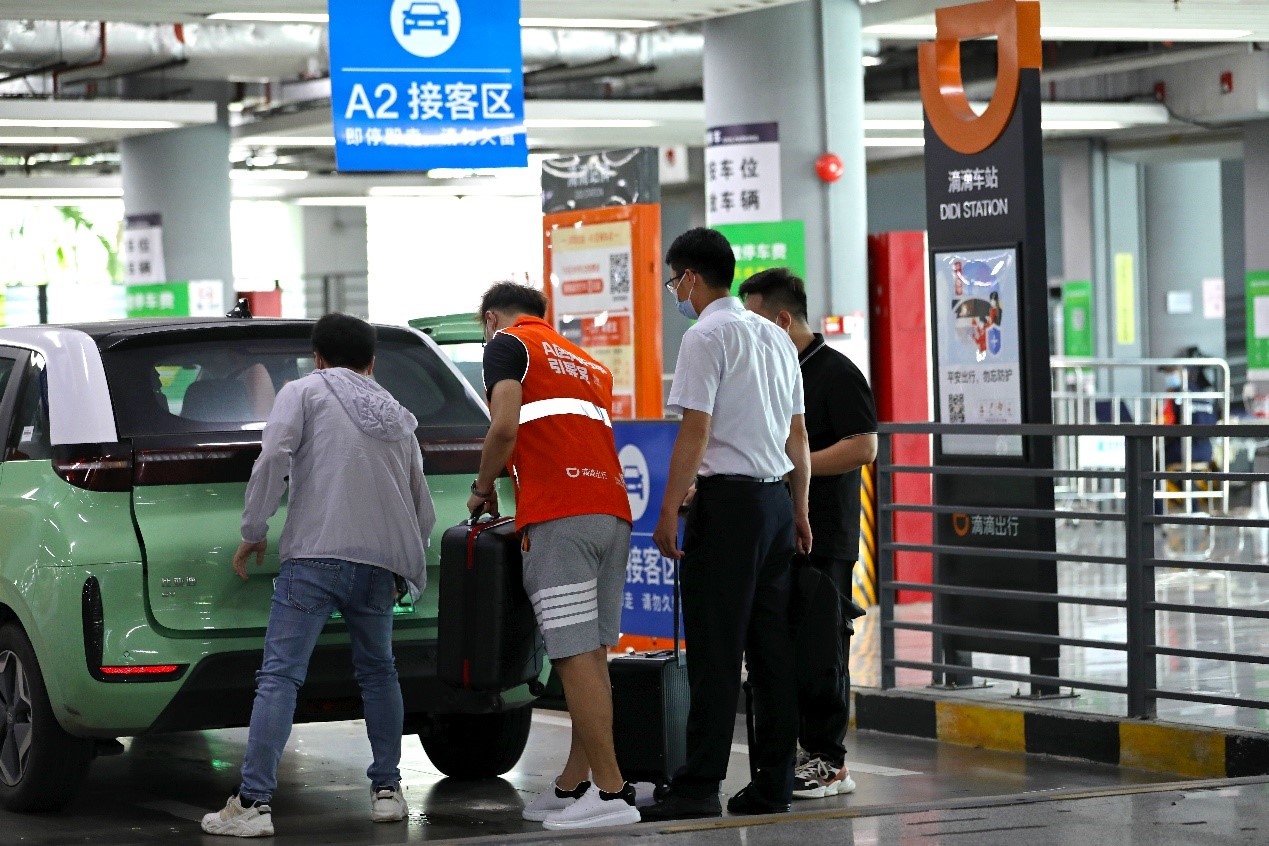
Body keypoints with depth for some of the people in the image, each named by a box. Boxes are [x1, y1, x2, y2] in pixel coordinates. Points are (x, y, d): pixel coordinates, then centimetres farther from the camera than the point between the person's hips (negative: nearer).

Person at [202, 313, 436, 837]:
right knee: (378, 673, 23)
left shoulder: (304, 391, 9)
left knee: (279, 677, -8)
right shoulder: (398, 419, 24)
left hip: (314, 555, -5)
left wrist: (253, 530, 0)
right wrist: (404, 572, 40)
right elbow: (423, 513, 26)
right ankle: (386, 790, 21)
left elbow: (273, 457, -8)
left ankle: (253, 803, -15)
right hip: (379, 564, 5)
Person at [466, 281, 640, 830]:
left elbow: (504, 428, -8)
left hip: (558, 517, -8)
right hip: (612, 512, 8)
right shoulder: (586, 363, 29)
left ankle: (611, 792, -13)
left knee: (575, 656, -9)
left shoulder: (508, 343, 7)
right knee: (591, 653, 10)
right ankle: (574, 785, 13)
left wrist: (483, 490, 7)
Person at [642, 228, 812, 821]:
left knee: (715, 649, -7)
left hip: (727, 499, -8)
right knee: (771, 646, 8)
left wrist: (669, 511, -12)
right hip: (775, 498, 8)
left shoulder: (706, 337, -9)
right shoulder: (775, 337, 16)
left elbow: (694, 432, -14)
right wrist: (800, 510, 22)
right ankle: (773, 783, 9)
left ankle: (699, 786, -8)